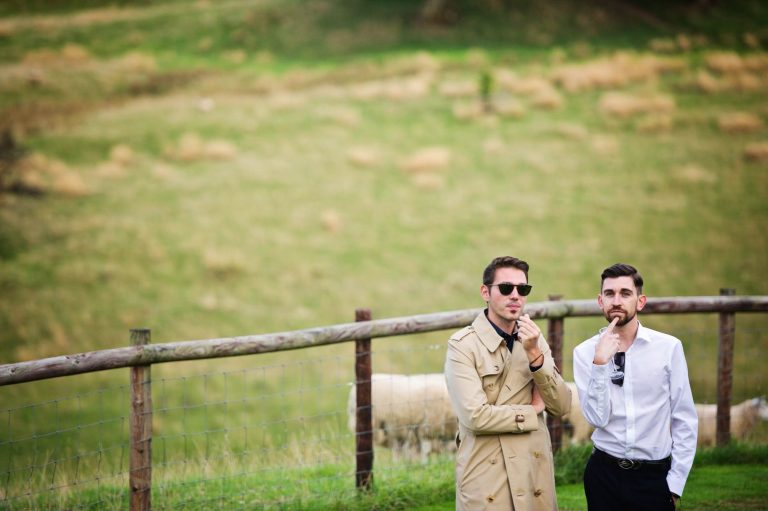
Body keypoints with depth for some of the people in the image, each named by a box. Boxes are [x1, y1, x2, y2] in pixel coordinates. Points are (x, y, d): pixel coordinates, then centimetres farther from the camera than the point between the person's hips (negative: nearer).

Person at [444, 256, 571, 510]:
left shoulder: (533, 339, 8)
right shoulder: (463, 345, -9)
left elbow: (561, 406, 0)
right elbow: (475, 416, -18)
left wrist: (535, 354, -12)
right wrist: (531, 411, -5)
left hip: (536, 473, 5)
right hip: (487, 479, -5)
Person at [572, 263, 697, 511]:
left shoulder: (668, 347, -6)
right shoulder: (585, 352, -3)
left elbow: (685, 421, -2)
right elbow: (597, 418, -11)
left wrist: (675, 483, -5)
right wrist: (600, 363, -20)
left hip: (655, 476, -1)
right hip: (604, 473, 1)